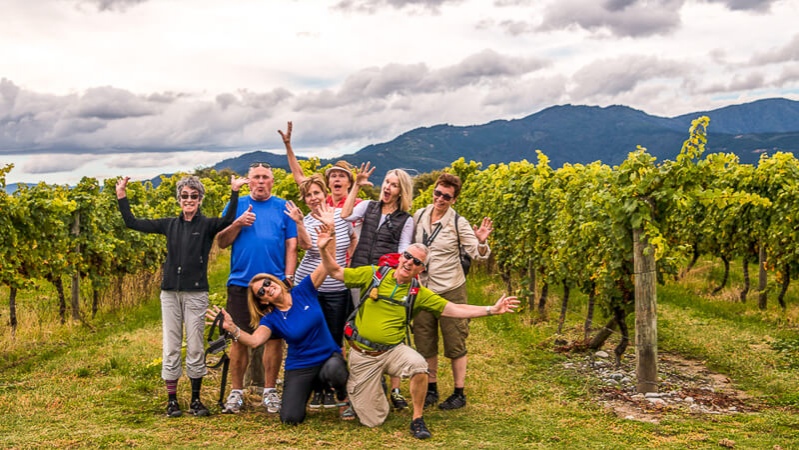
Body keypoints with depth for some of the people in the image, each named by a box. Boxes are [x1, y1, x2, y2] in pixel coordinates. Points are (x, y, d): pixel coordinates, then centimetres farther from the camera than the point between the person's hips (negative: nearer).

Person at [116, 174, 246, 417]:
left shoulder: (207, 225, 1)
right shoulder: (170, 225, 10)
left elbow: (228, 220, -21)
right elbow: (132, 222, 14)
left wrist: (234, 192, -28)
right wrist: (121, 196, 9)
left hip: (196, 293, -3)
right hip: (170, 293, 3)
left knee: (195, 347, 3)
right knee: (170, 347, 4)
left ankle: (195, 399, 14)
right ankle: (172, 400, 12)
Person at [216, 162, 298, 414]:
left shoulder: (283, 207, 8)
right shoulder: (237, 206, 10)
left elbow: (291, 245, 4)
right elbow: (222, 242, 5)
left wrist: (289, 277, -5)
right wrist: (238, 223, -10)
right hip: (241, 282, 0)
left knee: (274, 336, 3)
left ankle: (269, 391, 14)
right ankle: (236, 392, 11)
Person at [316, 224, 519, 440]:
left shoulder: (419, 294, 0)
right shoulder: (374, 274, -6)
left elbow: (454, 309, -3)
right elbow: (336, 272, 0)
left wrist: (492, 309, -10)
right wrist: (323, 250, -17)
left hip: (393, 350, 1)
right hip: (363, 354, -1)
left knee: (419, 365, -34)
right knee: (372, 420, -2)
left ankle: (417, 420, -11)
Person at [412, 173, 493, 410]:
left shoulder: (458, 222, -10)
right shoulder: (419, 216, 1)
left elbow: (478, 254, -12)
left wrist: (481, 241, -31)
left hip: (450, 290, -4)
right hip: (422, 290, 4)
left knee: (455, 344, 4)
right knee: (424, 343, 12)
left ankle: (459, 393, 15)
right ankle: (431, 389, 28)